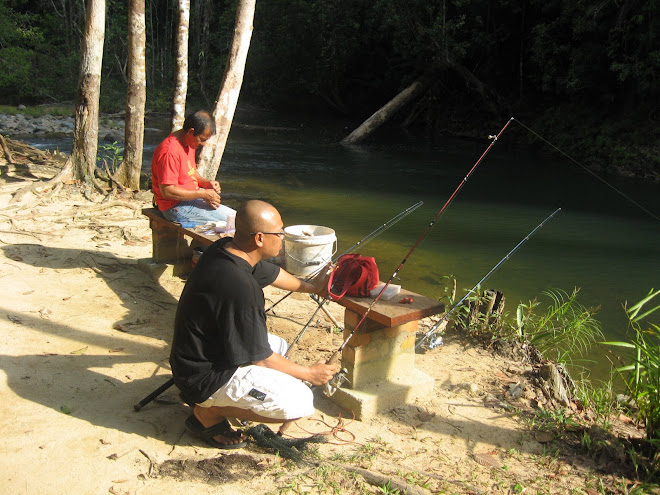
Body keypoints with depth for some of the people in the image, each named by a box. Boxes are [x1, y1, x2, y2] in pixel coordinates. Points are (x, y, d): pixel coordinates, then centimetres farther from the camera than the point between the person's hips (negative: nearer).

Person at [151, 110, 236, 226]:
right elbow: (167, 191, -26)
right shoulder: (170, 152, -23)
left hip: (190, 198, 10)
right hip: (176, 207, -10)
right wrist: (203, 194, -22)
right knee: (232, 218, -18)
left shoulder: (189, 144, 9)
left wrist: (206, 183, 1)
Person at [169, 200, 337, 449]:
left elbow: (270, 272, 18)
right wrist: (310, 374, -5)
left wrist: (309, 286, 31)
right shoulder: (240, 288, -32)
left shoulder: (224, 248, -4)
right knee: (299, 403, -16)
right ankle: (209, 412, -2)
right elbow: (259, 359, -20)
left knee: (280, 346, 27)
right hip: (206, 377, -10)